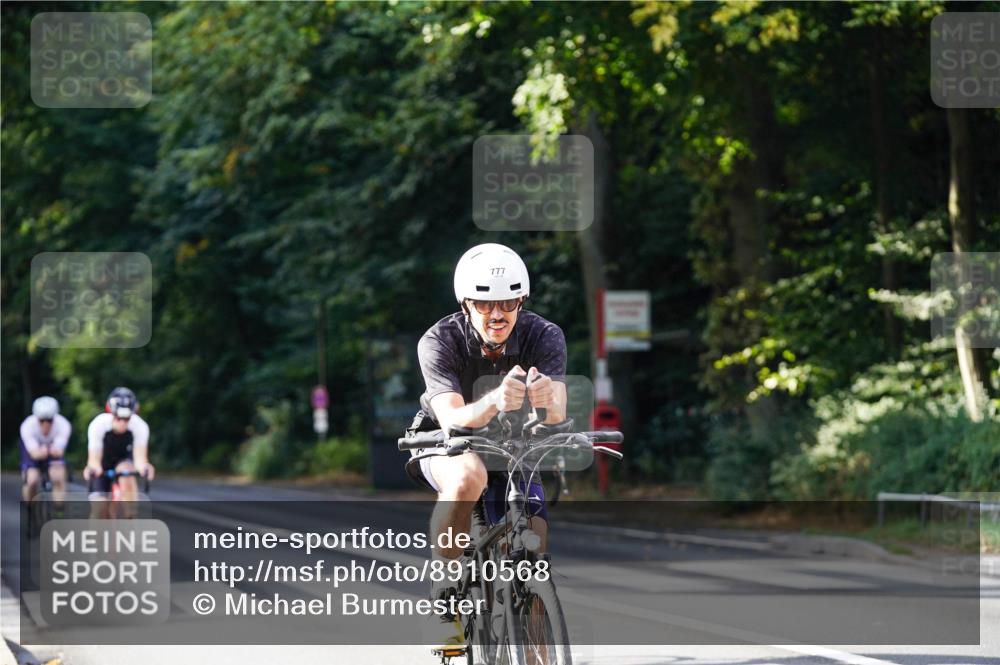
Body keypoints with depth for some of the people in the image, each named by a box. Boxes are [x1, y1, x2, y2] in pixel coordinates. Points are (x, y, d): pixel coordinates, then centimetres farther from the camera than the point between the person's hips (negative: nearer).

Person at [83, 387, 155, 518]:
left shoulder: (140, 426, -31)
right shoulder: (98, 425, -33)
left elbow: (140, 456, -38)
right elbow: (94, 458, -36)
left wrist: (143, 467, -62)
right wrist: (93, 468, -60)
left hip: (123, 461, 0)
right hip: (103, 464, 0)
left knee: (127, 474, -35)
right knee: (100, 508, -14)